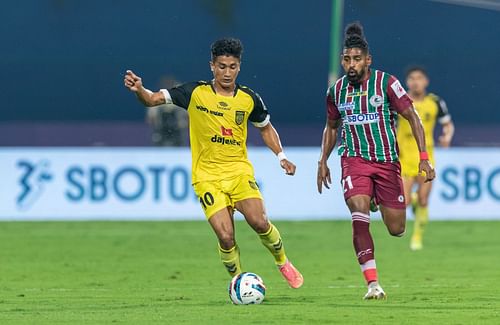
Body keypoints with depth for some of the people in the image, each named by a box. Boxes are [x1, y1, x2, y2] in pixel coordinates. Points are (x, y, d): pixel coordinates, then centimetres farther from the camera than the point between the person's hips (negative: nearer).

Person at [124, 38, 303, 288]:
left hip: (239, 170, 1)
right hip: (207, 176, -1)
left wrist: (281, 156, 7)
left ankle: (283, 263, 8)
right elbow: (153, 99, -5)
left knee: (259, 222, -21)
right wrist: (139, 90, -26)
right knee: (226, 237, -15)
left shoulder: (249, 99, 3)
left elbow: (266, 128, 20)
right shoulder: (195, 93, -3)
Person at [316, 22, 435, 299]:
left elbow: (412, 117, -4)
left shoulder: (386, 83, -7)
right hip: (354, 160, 1)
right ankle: (372, 283, -25)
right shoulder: (336, 91, 4)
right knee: (359, 217, -24)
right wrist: (323, 161, 18)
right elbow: (331, 126, 22)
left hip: (387, 161, -1)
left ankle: (380, 201, 42)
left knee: (397, 230, 3)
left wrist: (424, 157, -11)